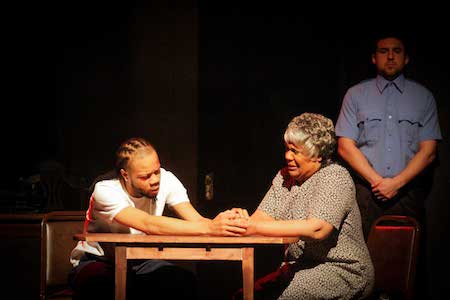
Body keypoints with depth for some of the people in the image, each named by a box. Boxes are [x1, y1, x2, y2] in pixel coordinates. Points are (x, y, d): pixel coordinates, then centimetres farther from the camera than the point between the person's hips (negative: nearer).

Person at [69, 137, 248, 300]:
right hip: (98, 261, -4)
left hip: (140, 260, 4)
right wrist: (209, 228, -52)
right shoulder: (105, 191, -28)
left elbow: (196, 221, -23)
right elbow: (148, 224, -43)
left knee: (185, 281, -25)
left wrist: (217, 223, -48)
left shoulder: (166, 180, -14)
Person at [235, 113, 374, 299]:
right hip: (298, 267, 6)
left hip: (341, 270, -6)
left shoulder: (336, 177, -12)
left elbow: (316, 229, -27)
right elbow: (261, 216, -1)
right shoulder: (284, 176, 10)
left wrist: (254, 227, -31)